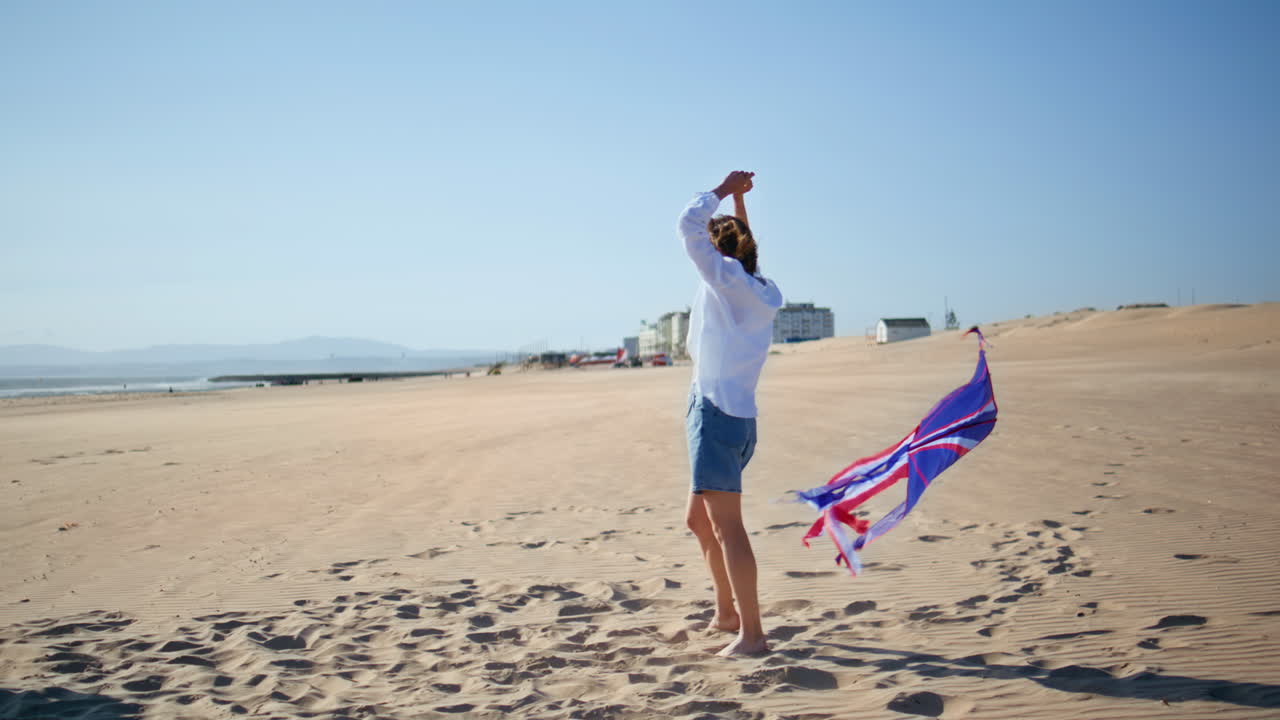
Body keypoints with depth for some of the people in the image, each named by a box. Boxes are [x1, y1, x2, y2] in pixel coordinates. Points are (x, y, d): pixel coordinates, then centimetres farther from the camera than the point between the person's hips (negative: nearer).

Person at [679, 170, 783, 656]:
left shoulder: (727, 278, -7)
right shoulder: (761, 291, 14)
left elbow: (689, 224, -7)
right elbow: (742, 245, 34)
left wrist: (724, 191, 6)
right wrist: (739, 203, 32)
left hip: (716, 412, -9)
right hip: (738, 416, 9)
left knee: (726, 525, -11)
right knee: (699, 520, 20)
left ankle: (751, 633, -13)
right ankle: (726, 612, 28)